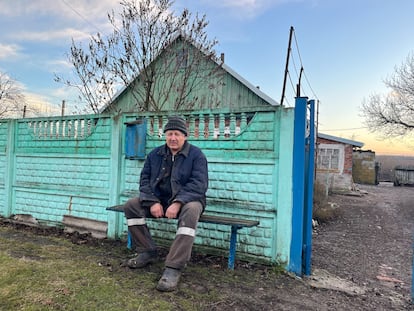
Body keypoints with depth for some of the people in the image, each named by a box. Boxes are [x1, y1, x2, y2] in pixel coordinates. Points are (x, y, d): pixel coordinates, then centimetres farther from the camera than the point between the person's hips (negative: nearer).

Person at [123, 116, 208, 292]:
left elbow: (199, 184, -17)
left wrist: (178, 203, -30)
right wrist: (152, 202, -16)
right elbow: (145, 180, 3)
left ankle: (173, 269, -38)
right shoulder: (155, 155, 7)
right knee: (131, 206, -12)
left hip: (186, 200, -5)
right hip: (159, 200, 5)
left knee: (191, 212, -38)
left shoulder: (196, 155, -7)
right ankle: (147, 252, -1)